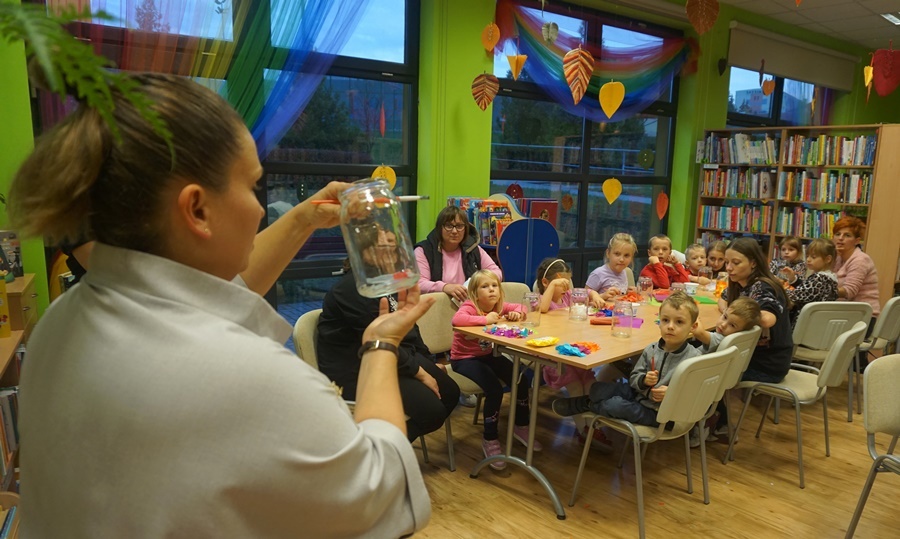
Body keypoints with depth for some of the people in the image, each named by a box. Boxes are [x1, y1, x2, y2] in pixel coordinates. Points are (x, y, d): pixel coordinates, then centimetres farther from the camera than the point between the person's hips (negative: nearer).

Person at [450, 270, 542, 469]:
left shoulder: (499, 306, -3)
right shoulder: (469, 307, -24)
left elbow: (520, 307, 9)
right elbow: (457, 320, -46)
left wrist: (517, 313, -15)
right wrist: (486, 319, -39)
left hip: (487, 355, 7)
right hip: (464, 359, -7)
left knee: (520, 381, -5)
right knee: (495, 389, -27)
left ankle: (521, 427, 21)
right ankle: (490, 440, -6)